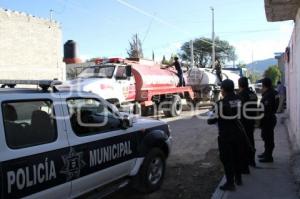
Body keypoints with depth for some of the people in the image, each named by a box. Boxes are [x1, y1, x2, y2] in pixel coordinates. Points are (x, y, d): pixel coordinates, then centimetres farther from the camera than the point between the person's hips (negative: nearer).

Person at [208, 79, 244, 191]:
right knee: (237, 157, 20)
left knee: (226, 159, 4)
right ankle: (238, 179, 34)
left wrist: (208, 120, 5)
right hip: (237, 134, 6)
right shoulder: (239, 100, -2)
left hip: (225, 136, -6)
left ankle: (230, 183, 9)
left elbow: (213, 119, -15)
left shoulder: (221, 103, -20)